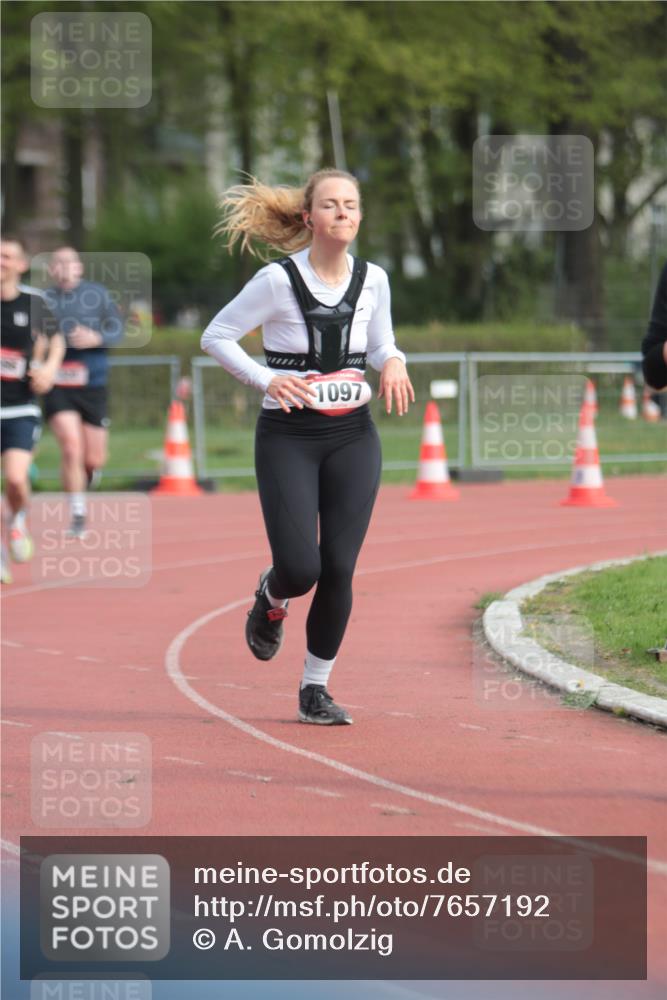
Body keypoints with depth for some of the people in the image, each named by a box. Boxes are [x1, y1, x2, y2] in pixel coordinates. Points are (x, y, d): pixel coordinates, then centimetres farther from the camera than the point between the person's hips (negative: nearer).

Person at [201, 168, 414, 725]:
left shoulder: (372, 279, 2)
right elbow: (215, 336, -3)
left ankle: (316, 689, 12)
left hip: (352, 438, 3)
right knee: (300, 569, -12)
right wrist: (266, 380, -16)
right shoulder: (278, 280, -10)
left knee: (339, 570, -3)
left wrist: (393, 363, -7)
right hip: (288, 437, -3)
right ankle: (271, 600, 27)